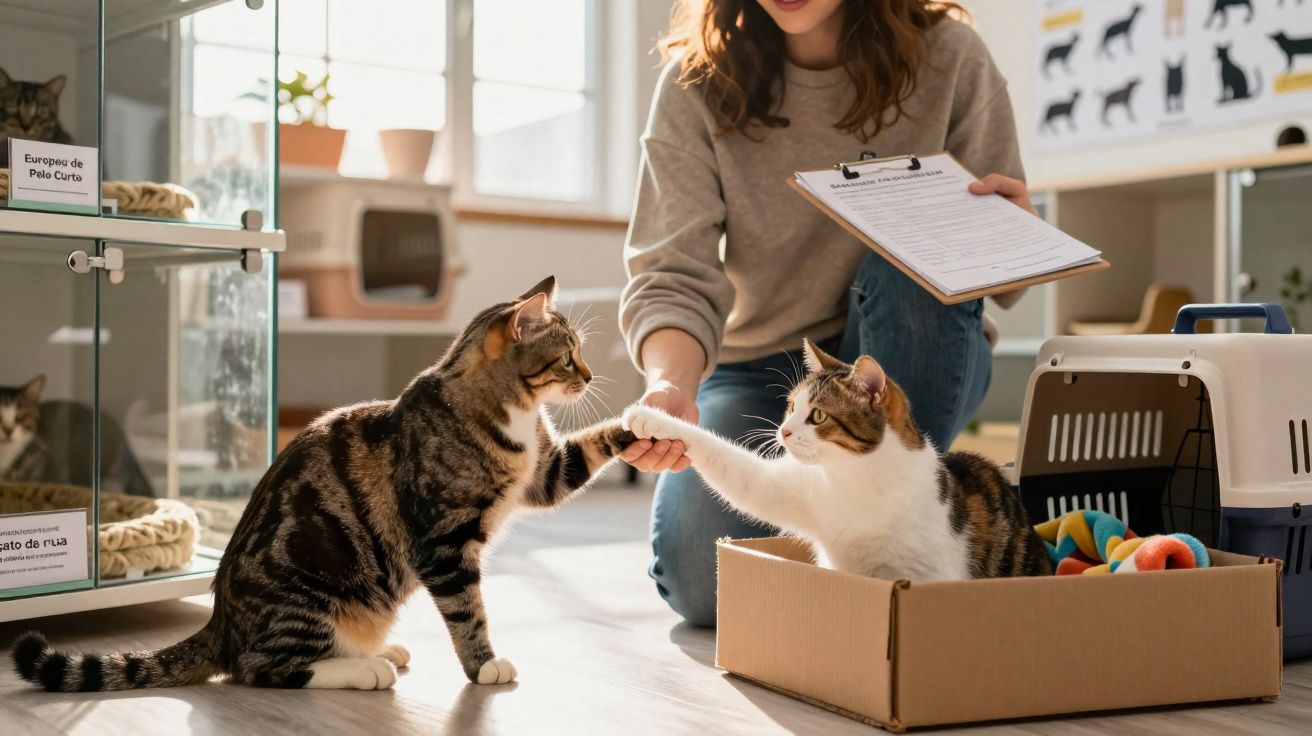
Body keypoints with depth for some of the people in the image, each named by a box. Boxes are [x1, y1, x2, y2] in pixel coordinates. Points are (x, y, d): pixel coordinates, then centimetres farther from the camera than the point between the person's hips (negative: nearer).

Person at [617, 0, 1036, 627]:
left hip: (916, 362, 0)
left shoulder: (946, 57, -10)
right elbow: (673, 276, -19)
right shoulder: (696, 87, -10)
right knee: (701, 579, -22)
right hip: (759, 363, 0)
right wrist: (671, 387, -40)